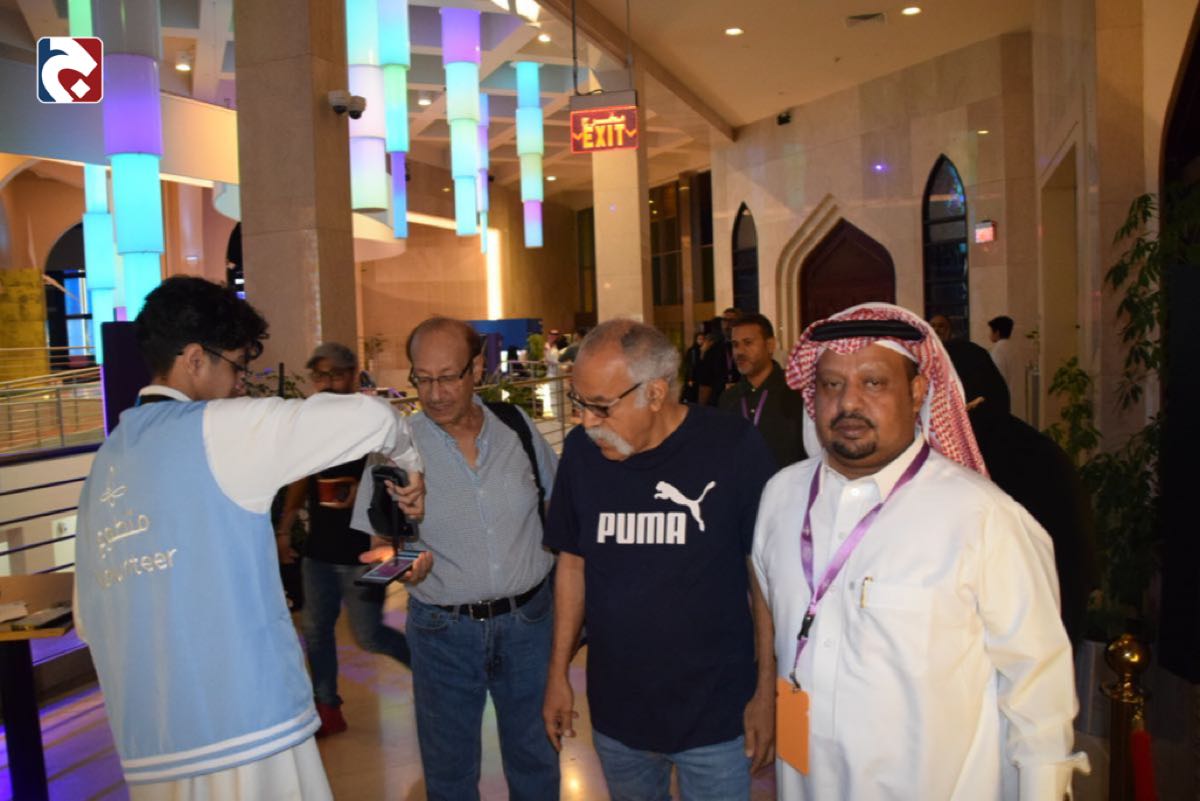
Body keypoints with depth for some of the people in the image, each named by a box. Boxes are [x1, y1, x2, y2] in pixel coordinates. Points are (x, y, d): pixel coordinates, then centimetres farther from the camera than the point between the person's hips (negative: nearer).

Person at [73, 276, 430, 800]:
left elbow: (89, 619, 16)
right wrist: (411, 463, 8)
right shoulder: (218, 429, -8)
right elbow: (369, 416, -12)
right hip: (247, 725, -7)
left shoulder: (104, 462, 12)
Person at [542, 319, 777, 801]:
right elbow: (572, 564, 5)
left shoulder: (733, 449, -16)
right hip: (615, 712, 3)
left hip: (715, 717, -3)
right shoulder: (582, 450, -6)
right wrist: (558, 674, 6)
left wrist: (766, 691, -5)